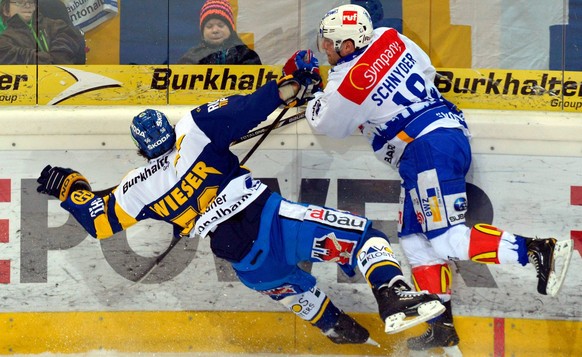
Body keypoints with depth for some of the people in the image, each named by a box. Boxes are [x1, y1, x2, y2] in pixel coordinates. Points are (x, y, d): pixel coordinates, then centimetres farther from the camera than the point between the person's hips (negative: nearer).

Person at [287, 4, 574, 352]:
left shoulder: (347, 82, -10)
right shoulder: (390, 38, 8)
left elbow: (325, 122, 8)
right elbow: (427, 71, 22)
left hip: (429, 148, -10)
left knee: (447, 239, -13)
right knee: (414, 236, 10)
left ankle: (540, 249, -19)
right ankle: (442, 325, 10)